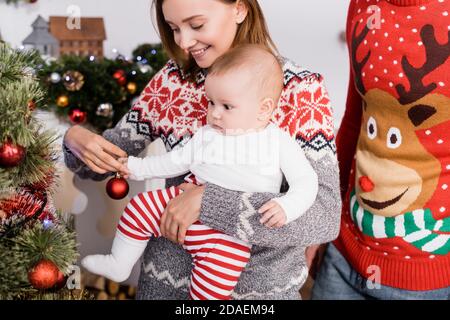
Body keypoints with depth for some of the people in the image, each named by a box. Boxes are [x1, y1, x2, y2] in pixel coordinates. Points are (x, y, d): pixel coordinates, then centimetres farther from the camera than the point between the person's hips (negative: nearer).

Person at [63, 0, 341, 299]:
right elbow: (106, 158, 4)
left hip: (260, 285, -2)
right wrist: (77, 141, -18)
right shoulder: (172, 79, -2)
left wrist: (209, 200, -29)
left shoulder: (301, 90, -12)